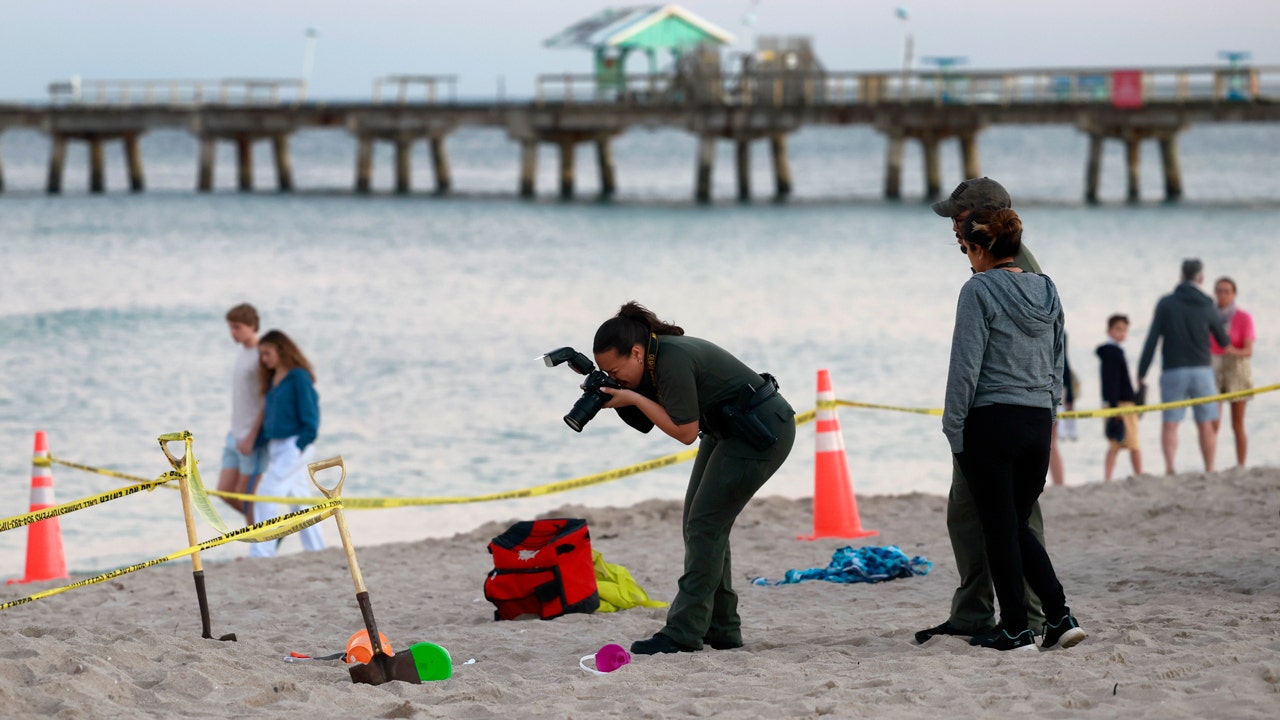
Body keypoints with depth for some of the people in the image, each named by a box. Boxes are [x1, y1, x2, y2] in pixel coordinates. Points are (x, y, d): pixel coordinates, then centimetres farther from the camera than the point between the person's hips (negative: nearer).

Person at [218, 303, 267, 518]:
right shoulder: (242, 352, 13)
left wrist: (251, 437, -19)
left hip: (254, 437, -9)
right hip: (236, 435, 9)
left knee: (245, 494, -5)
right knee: (225, 492, 7)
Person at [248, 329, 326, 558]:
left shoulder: (299, 378, -11)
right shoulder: (273, 380, 14)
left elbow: (310, 415, -13)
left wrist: (301, 445, -16)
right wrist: (260, 441, 9)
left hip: (295, 447, -9)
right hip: (277, 449, 9)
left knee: (267, 494, -14)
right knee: (298, 499, 9)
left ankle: (261, 552, -14)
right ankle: (316, 551, 14)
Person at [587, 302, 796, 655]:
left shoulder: (674, 359, -28)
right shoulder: (655, 357, 0)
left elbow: (685, 431, -25)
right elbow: (647, 423, 6)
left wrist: (633, 398, -23)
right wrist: (612, 398, -10)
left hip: (763, 432, -10)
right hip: (729, 432, 10)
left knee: (705, 524, -12)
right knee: (697, 524, 8)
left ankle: (684, 633, -13)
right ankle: (721, 629, 12)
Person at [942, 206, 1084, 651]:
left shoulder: (979, 290, -10)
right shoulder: (1047, 292, 10)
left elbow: (965, 366, -12)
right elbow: (1057, 362, 15)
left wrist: (954, 430, -7)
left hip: (991, 421, -6)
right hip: (1040, 423, 6)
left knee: (1001, 530, 2)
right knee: (1018, 526, 16)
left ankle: (1016, 629, 4)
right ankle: (1059, 615, 4)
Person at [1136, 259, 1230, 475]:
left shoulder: (1166, 303, -2)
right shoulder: (1207, 307, 0)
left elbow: (1152, 339, -6)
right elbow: (1224, 342, 12)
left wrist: (1141, 372, -2)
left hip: (1172, 372, -1)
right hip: (1201, 370, 1)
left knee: (1169, 424, -2)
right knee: (1206, 425, 9)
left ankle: (1169, 466, -21)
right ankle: (1209, 471, 9)